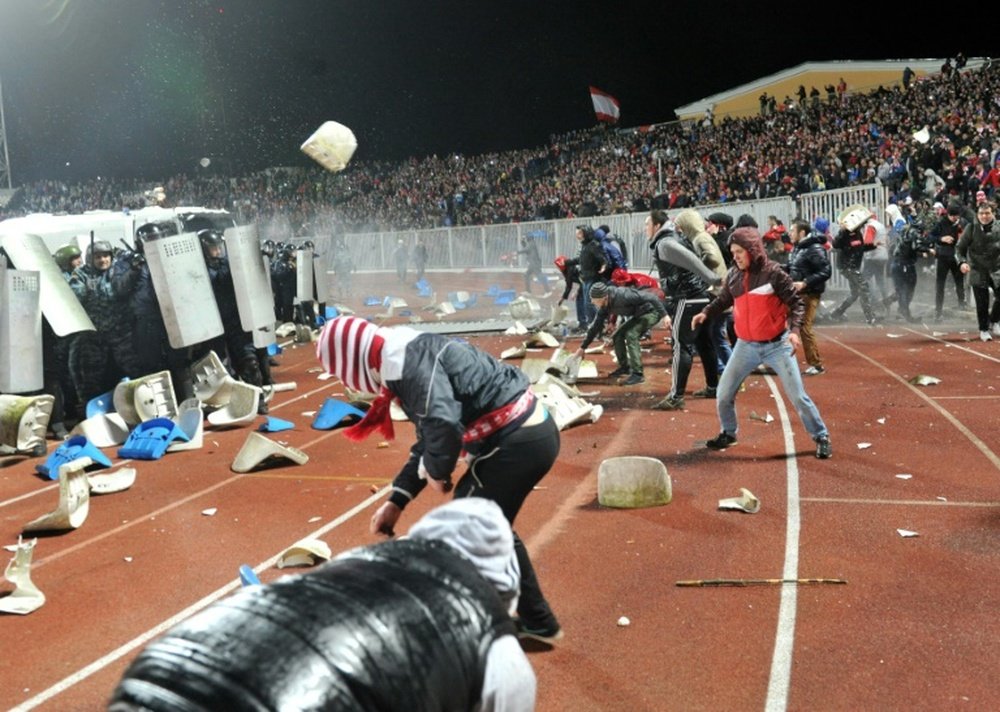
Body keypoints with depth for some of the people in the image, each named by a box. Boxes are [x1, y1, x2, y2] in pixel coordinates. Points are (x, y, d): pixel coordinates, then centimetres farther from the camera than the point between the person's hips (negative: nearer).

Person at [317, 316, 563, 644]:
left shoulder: (408, 360, -16)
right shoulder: (410, 356, 17)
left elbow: (443, 426, -30)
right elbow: (429, 437, 23)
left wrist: (435, 471, -9)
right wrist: (396, 501, 23)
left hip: (516, 442, -10)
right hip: (534, 432, 10)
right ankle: (537, 622, 34)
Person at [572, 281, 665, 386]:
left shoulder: (622, 296, -32)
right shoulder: (605, 307, -5)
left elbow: (650, 297, -31)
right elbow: (596, 326, 6)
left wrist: (664, 314, -35)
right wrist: (582, 348, 8)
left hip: (652, 311, -9)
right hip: (639, 314, 9)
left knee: (631, 335, -23)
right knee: (617, 336, 6)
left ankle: (638, 374, -19)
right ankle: (624, 367, 22)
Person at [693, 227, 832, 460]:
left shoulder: (773, 272, -14)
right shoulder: (733, 276, 0)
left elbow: (796, 302, -11)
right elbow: (724, 300, 15)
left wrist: (794, 330, -25)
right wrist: (705, 313, -2)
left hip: (777, 344, -4)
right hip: (746, 345, 5)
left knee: (797, 395, -1)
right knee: (724, 393, 7)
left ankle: (821, 438, 16)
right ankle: (728, 433, 31)